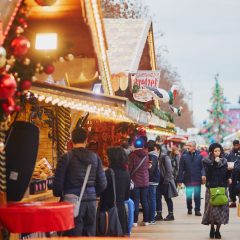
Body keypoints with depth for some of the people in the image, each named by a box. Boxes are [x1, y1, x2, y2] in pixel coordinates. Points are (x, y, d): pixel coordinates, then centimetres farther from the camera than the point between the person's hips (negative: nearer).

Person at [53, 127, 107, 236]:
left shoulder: (66, 157, -6)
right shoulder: (95, 157, 6)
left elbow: (58, 182, -8)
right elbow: (102, 183, 7)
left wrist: (58, 194, 13)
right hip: (91, 201, 4)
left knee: (74, 235, -1)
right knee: (90, 234, 12)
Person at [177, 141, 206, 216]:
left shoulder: (199, 156, -1)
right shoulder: (184, 156, -1)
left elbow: (203, 167, -2)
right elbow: (181, 169, -1)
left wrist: (203, 175, -19)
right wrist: (180, 180, -4)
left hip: (197, 179, -1)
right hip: (188, 179, 1)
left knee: (197, 195, 1)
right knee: (188, 195, 10)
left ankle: (197, 210, 7)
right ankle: (189, 209, 26)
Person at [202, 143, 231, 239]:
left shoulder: (224, 161, 8)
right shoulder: (207, 161, -2)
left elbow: (226, 175, 10)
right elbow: (208, 173, -17)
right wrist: (214, 163, -24)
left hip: (222, 188, 3)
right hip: (211, 188, -3)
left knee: (222, 209, 0)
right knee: (213, 208, -7)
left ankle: (217, 230, 9)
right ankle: (212, 228, 13)